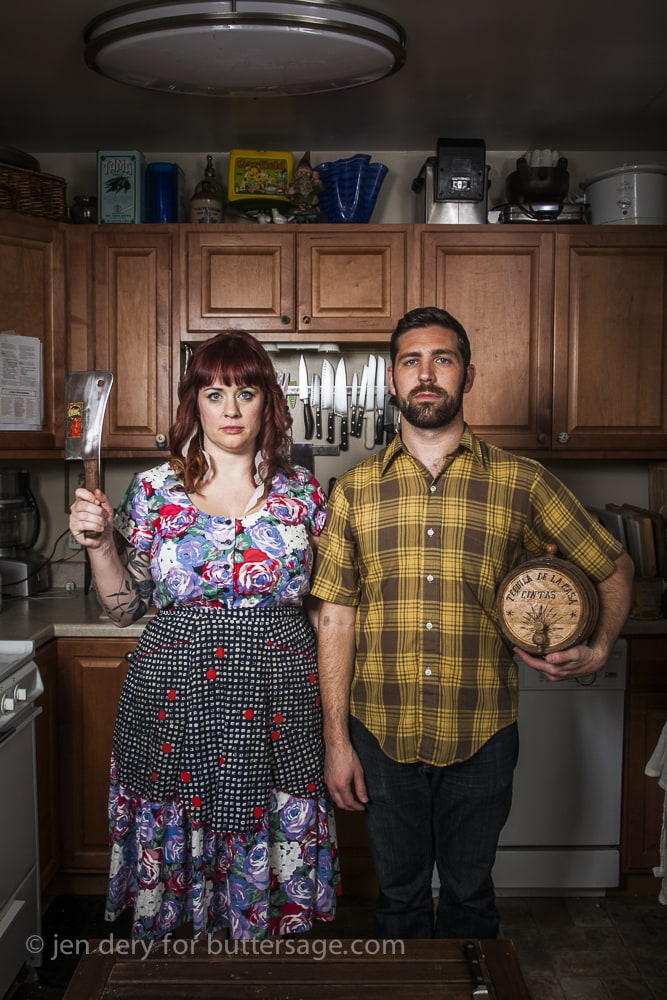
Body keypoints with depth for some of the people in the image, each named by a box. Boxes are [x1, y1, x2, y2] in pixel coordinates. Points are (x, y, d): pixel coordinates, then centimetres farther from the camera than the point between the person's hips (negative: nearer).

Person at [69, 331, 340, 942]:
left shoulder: (300, 491, 3)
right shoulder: (155, 490, 1)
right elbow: (125, 607, 4)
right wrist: (99, 544, -9)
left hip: (277, 702, 1)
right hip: (175, 693, 0)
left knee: (268, 866, 9)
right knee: (175, 855, 10)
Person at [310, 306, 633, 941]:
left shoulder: (521, 484, -3)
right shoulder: (354, 491, -1)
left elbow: (613, 568, 7)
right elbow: (336, 618, 0)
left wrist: (598, 650, -10)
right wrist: (336, 740, -2)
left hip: (481, 737, 0)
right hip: (383, 735, 1)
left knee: (469, 893, 19)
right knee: (399, 894, 18)